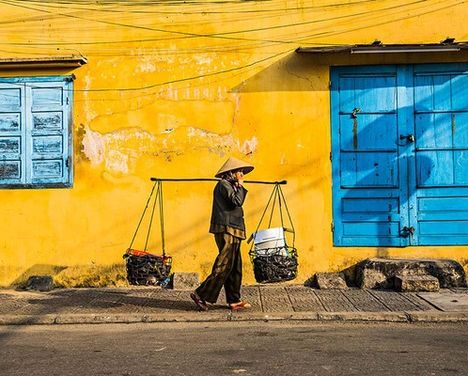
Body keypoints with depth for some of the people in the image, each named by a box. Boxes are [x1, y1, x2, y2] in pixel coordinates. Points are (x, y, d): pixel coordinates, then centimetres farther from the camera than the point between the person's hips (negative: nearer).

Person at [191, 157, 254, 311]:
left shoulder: (229, 185, 21)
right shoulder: (224, 184, -9)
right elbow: (237, 201, -20)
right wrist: (240, 186, -10)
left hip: (232, 232, 11)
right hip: (227, 230, -11)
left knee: (235, 267, 9)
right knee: (224, 266, -11)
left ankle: (234, 301, 12)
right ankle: (201, 294, -7)